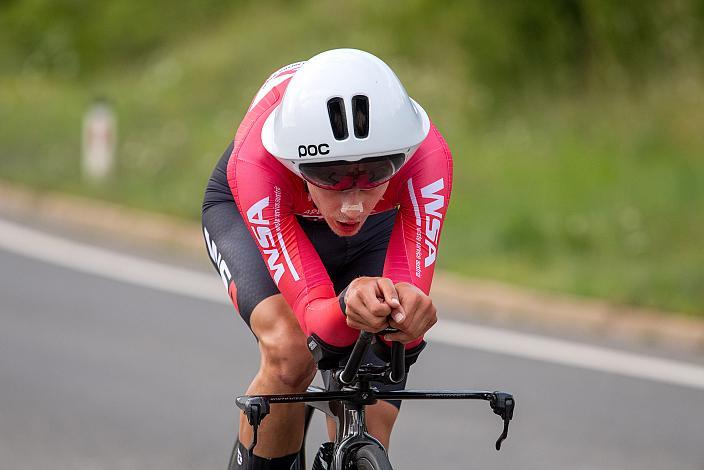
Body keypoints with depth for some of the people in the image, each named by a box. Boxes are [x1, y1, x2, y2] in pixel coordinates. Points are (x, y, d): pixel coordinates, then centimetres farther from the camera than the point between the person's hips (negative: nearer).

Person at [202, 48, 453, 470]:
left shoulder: (427, 155, -38)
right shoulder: (256, 162, -41)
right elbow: (315, 320, -42)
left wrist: (410, 313, -63)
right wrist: (348, 308, -64)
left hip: (373, 231, 2)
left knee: (371, 425, -8)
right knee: (290, 354, -31)